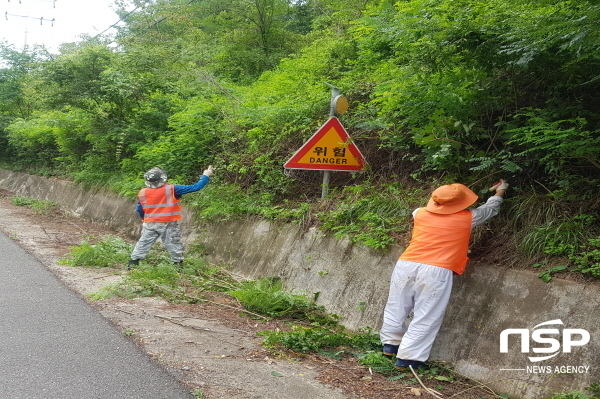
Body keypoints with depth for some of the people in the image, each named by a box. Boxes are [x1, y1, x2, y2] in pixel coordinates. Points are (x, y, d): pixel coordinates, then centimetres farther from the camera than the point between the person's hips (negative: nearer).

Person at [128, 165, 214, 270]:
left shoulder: (142, 193, -5)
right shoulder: (172, 190, -15)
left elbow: (139, 210, 7)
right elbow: (195, 187, -14)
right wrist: (205, 176, -2)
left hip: (150, 225, 3)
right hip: (169, 225, -3)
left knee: (143, 244, 15)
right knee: (174, 245, 9)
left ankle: (133, 263, 16)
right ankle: (178, 263, 14)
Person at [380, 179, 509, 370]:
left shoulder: (420, 213, 10)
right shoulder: (466, 219, 4)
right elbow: (490, 209, 23)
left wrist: (441, 202, 47)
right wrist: (500, 190, 41)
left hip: (406, 266, 4)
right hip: (436, 272, -4)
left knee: (397, 308, 17)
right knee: (426, 317, 4)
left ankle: (390, 345, 29)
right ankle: (407, 358, 5)